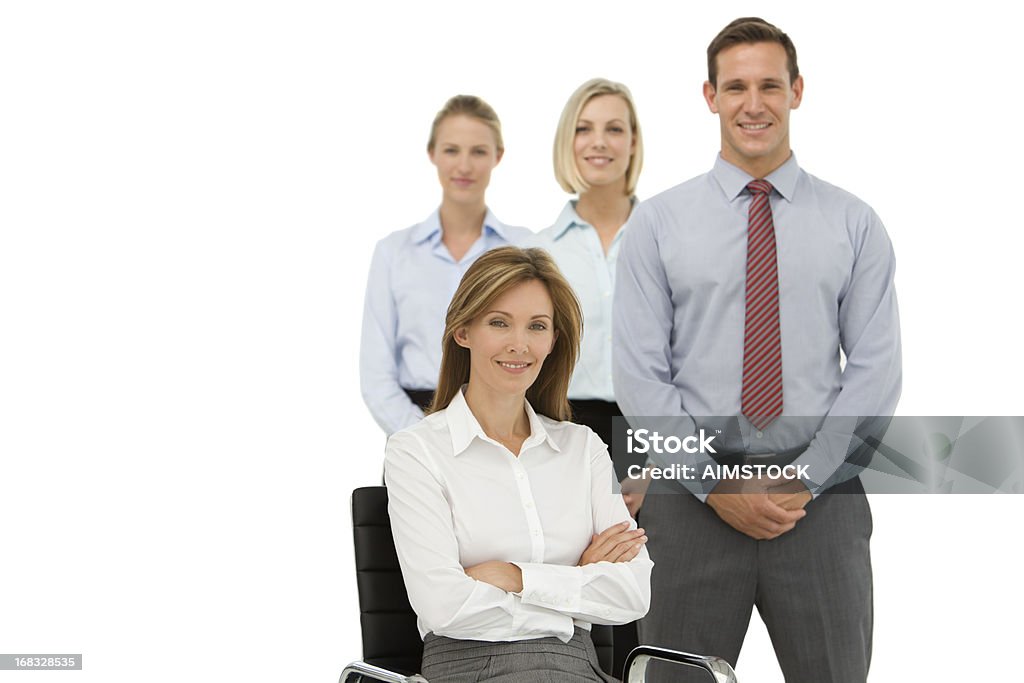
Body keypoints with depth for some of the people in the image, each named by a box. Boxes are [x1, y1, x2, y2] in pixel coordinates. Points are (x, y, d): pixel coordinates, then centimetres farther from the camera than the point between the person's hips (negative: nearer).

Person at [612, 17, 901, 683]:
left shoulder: (854, 223, 4)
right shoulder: (658, 222, 3)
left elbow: (876, 371, -1)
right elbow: (641, 376, -3)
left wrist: (804, 480, -11)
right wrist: (716, 486, -11)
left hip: (822, 498, 0)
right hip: (692, 499, 0)